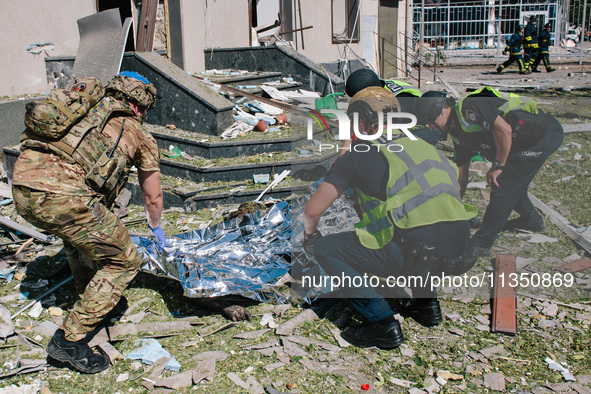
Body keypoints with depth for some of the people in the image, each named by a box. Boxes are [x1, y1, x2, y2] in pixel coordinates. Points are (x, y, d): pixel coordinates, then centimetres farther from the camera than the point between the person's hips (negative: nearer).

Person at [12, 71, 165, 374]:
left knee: (79, 231, 36)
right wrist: (156, 227, 48)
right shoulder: (138, 133, 16)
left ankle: (92, 297, 45)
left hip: (21, 186, 7)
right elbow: (153, 196, 26)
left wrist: (101, 223, 55)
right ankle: (70, 339, 11)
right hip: (63, 196, -7)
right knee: (124, 262, 10)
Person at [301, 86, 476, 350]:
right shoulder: (422, 146, 21)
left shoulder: (356, 157, 3)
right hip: (459, 247, 7)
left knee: (326, 248, 8)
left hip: (417, 253, -7)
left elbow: (312, 211, 3)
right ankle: (425, 302, 28)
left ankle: (382, 323, 2)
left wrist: (310, 235, 27)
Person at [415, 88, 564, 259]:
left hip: (544, 133, -9)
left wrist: (498, 166, -17)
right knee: (511, 182, 20)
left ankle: (482, 244, -1)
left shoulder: (468, 107, -20)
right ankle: (531, 219, 45)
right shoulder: (458, 133, 9)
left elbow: (504, 130, -29)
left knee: (502, 185, -10)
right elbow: (461, 175, 16)